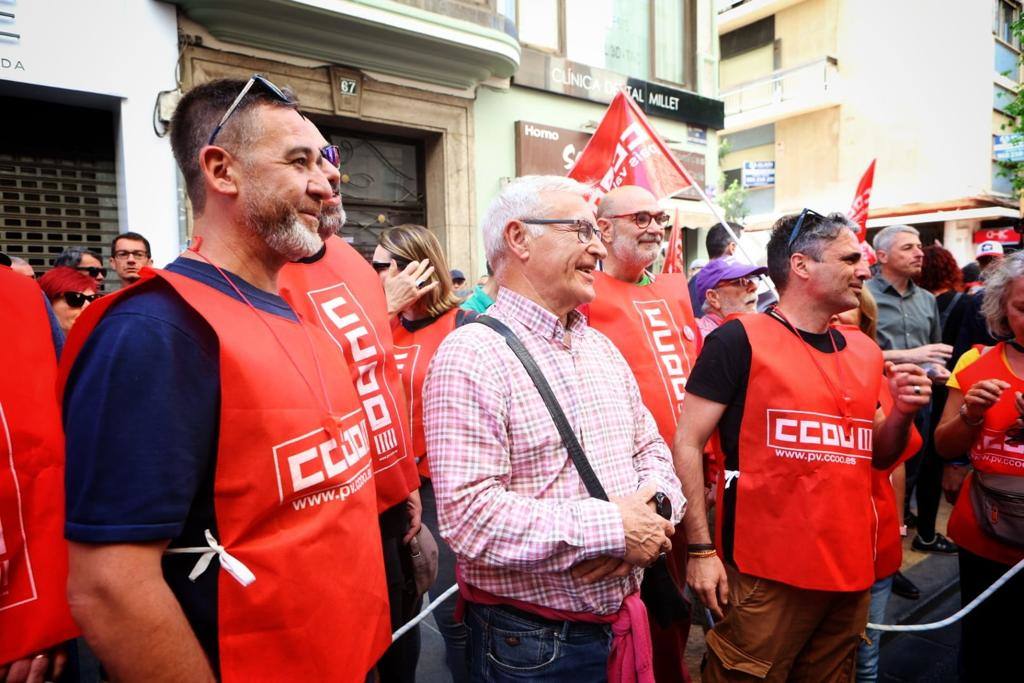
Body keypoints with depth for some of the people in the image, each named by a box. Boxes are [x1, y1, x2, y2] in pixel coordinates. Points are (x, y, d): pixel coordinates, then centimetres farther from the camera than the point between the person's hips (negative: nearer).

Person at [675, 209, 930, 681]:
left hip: (852, 571, 7)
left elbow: (877, 455, 18)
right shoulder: (740, 341, -12)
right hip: (765, 572, -6)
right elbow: (687, 444, -14)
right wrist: (701, 548, -16)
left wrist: (901, 413, -2)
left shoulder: (866, 352, 9)